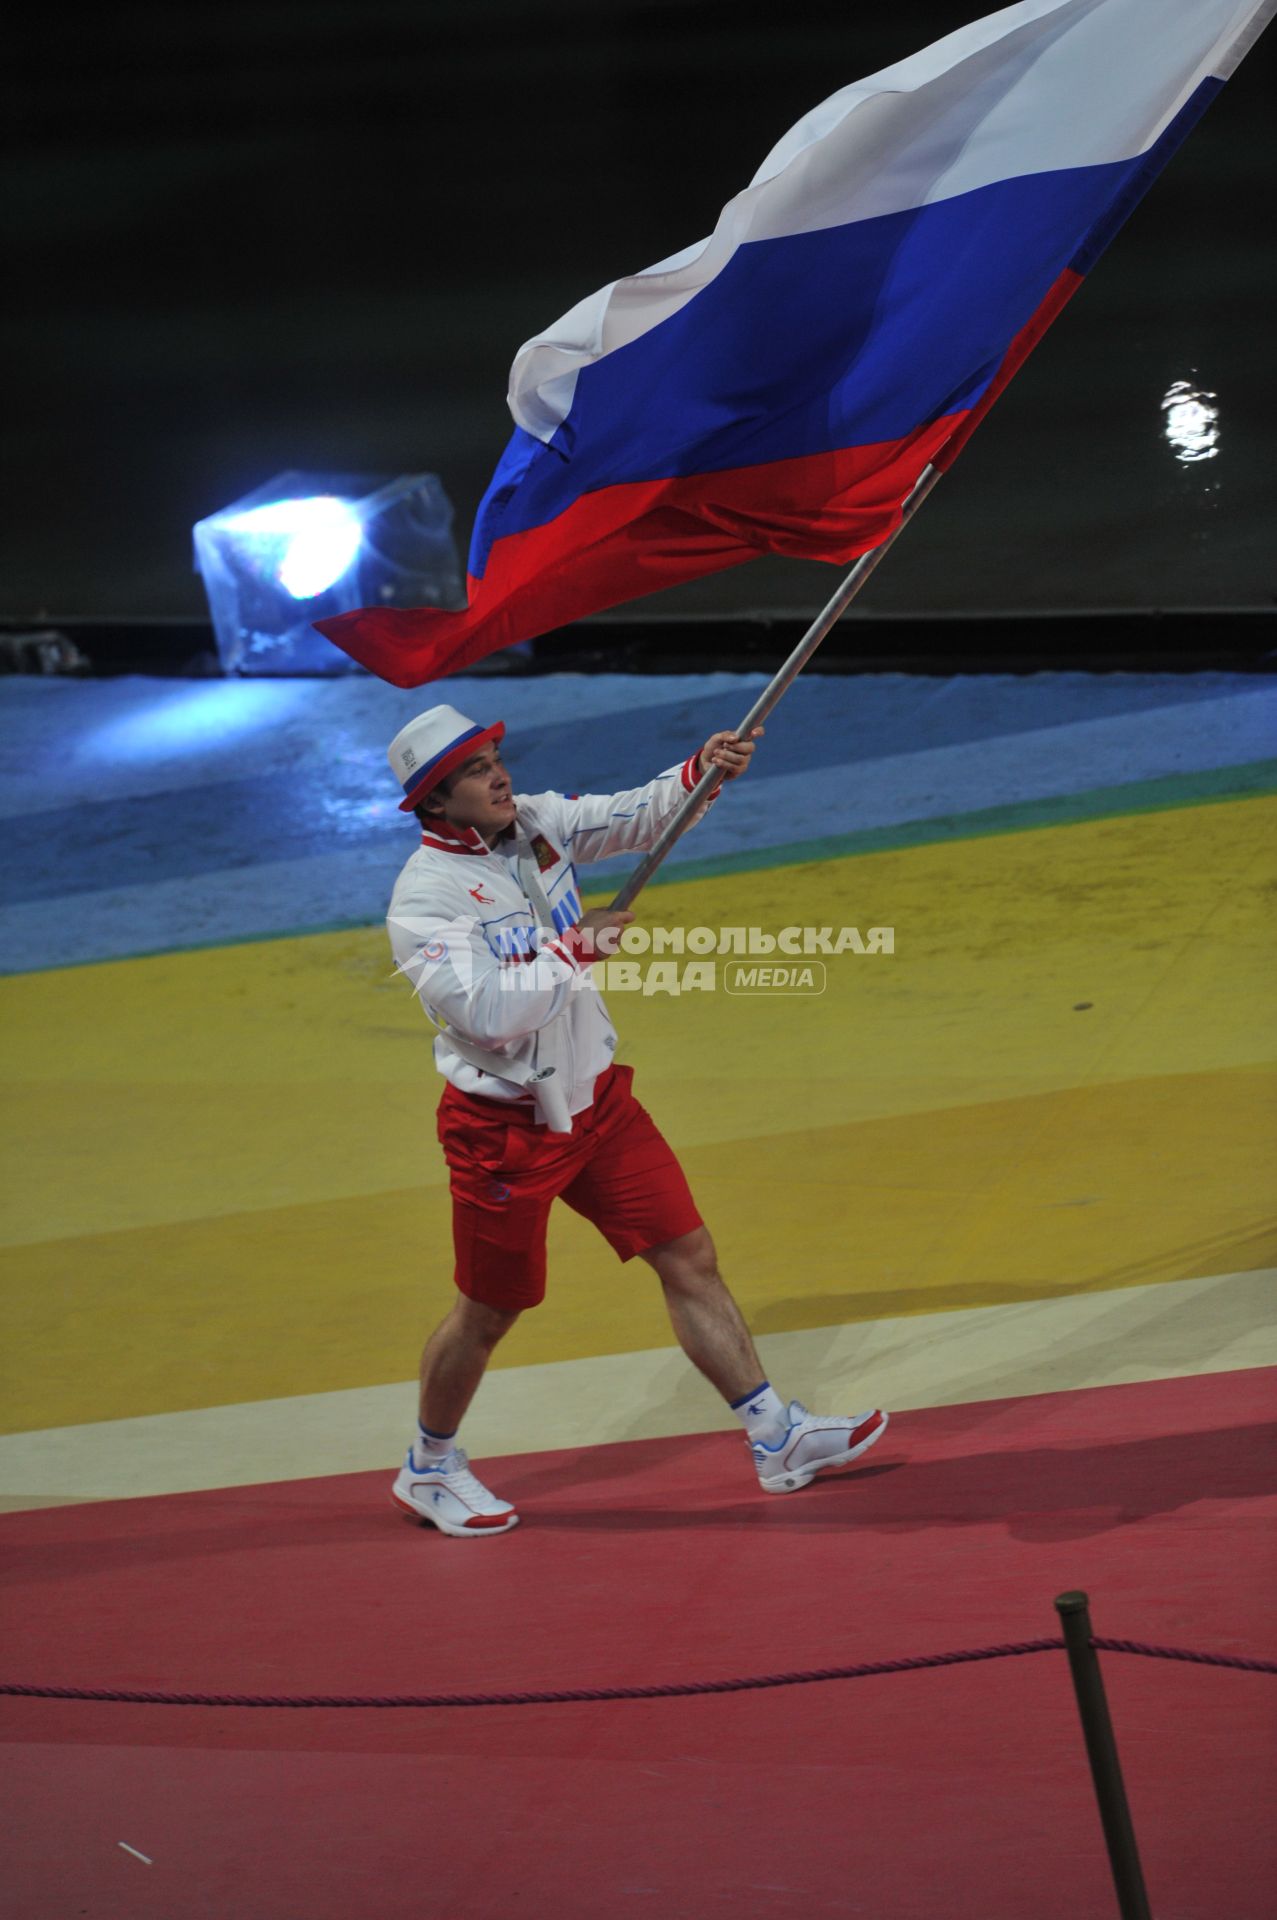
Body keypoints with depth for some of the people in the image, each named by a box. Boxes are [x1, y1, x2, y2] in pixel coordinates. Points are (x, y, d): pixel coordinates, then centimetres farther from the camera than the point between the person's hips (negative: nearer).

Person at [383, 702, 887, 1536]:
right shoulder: (423, 898, -20)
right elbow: (484, 1011, -31)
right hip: (506, 1129, -6)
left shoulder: (537, 823, 1)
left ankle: (778, 1437, 13)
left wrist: (701, 772, -21)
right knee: (490, 1310, 8)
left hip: (597, 1099, 6)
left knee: (690, 1257, 6)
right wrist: (571, 950, -26)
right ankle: (429, 1468, 30)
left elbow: (633, 816, -4)